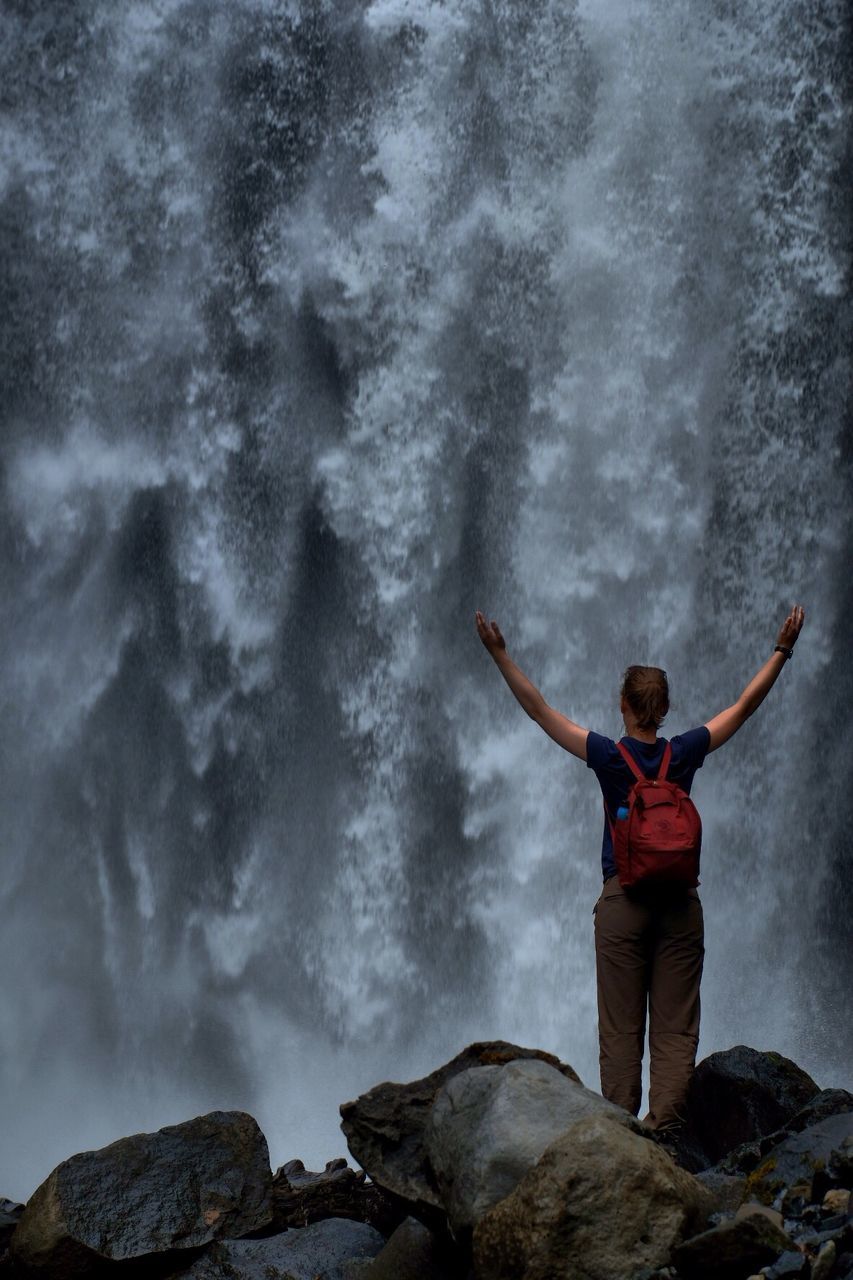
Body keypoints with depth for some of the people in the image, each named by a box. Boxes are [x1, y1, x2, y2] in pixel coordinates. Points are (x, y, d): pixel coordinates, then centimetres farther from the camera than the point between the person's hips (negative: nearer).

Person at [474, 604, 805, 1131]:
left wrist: (500, 653, 1)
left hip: (623, 902, -1)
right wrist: (782, 651, 15)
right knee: (675, 1027, 1)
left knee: (620, 1028, 2)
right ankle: (667, 1127, -6)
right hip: (680, 903, 1)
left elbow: (539, 708, -3)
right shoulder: (685, 753, -1)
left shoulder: (608, 756, -6)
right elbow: (746, 705, 8)